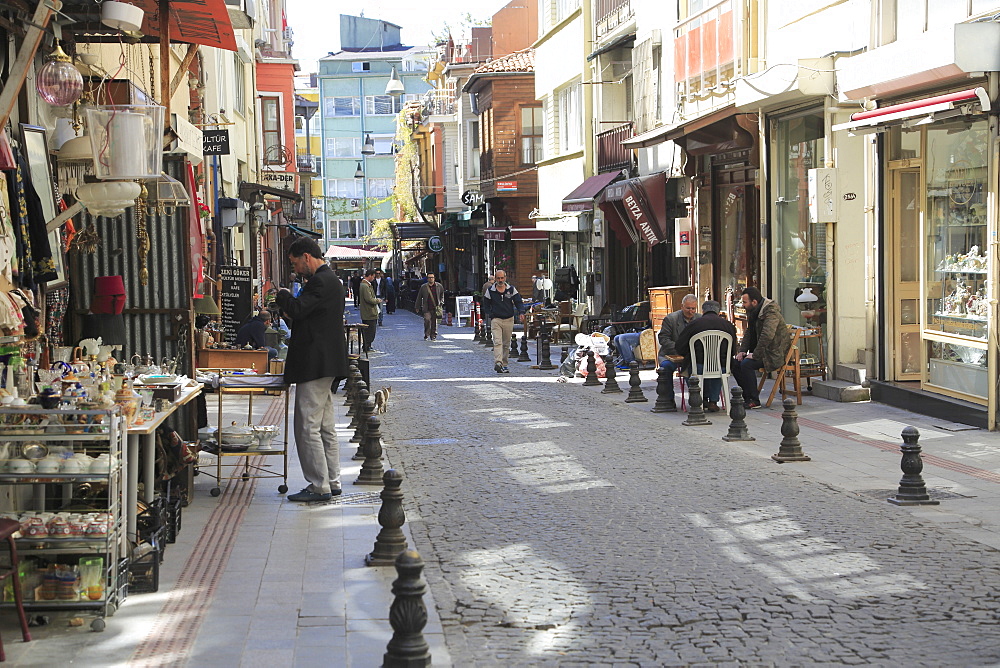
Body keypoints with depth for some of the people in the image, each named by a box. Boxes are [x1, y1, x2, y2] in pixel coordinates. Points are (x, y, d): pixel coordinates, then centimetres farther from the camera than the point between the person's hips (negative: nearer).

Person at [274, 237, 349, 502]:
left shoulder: (321, 282, -16)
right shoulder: (330, 279, 17)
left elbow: (297, 309, -23)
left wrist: (283, 295, -5)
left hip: (315, 364, -11)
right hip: (327, 363, 11)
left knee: (307, 426, -7)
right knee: (325, 426, 14)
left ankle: (319, 486, -4)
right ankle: (332, 481, 20)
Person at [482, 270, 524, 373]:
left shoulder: (511, 289, 4)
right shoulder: (490, 291, 1)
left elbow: (518, 302, 3)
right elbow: (486, 304, 11)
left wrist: (521, 312, -13)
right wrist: (490, 315, -1)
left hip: (509, 320, 2)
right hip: (496, 319, -2)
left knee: (506, 344, 8)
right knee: (497, 342, -17)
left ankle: (504, 365, 17)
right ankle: (498, 363, -30)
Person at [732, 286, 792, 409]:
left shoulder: (771, 312, -21)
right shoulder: (752, 312, 9)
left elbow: (767, 336, -31)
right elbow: (748, 333, 18)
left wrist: (755, 355, -28)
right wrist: (743, 350, 3)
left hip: (775, 354, -9)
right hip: (761, 351, 9)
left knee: (746, 364, -27)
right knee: (735, 363, -5)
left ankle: (754, 401, -18)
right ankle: (747, 397, 1)